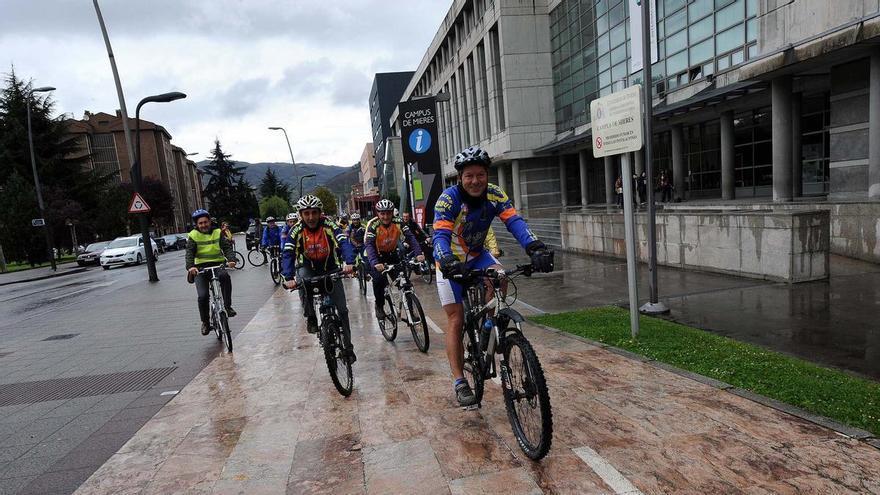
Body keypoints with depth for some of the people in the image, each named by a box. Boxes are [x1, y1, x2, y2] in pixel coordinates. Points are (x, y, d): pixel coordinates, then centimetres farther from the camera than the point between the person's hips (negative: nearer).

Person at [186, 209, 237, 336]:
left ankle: (228, 306, -25)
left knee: (224, 276, -35)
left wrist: (231, 260, -28)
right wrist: (190, 267, -30)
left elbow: (227, 248, -6)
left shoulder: (218, 233, 6)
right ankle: (205, 323, 8)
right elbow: (189, 253, -9)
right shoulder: (193, 235, 3)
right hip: (201, 268, 0)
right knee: (203, 296, -14)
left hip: (218, 265, 0)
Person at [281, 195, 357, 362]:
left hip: (330, 269, 0)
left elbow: (344, 243, -29)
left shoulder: (330, 226, -18)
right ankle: (311, 317, -14)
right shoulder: (297, 231, -15)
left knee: (342, 309, -5)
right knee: (302, 277, -36)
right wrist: (289, 278, -38)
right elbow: (287, 254, -22)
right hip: (308, 268, 0)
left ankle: (348, 347, 9)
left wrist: (349, 263, -48)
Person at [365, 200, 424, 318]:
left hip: (392, 254, 3)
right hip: (376, 256, -3)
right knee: (379, 278, -23)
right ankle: (379, 306, 1)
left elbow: (410, 237, -25)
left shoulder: (398, 222, -18)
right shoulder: (373, 225, -25)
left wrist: (418, 253, -42)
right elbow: (369, 245, -35)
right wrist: (375, 263, -51)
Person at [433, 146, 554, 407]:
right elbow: (440, 236, -35)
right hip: (451, 262, -3)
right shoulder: (449, 199, -25)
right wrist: (446, 261, -55)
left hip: (477, 255, 3)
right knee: (455, 320, -5)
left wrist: (535, 247, -45)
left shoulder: (495, 195, -15)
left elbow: (515, 221, -27)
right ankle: (459, 382, 3)